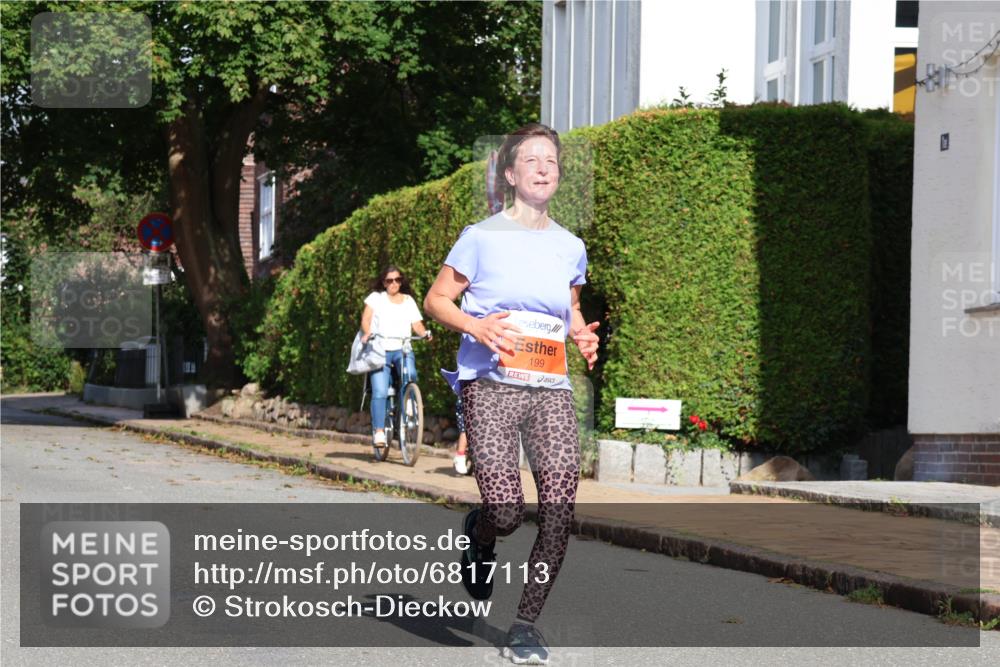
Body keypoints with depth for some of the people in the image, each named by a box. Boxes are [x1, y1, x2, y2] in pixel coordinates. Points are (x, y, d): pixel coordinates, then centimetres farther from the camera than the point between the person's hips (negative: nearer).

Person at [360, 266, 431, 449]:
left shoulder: (408, 301, 16)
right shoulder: (376, 298, 10)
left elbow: (417, 324, 7)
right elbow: (366, 318, -2)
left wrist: (425, 332, -15)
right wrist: (367, 333, -23)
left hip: (402, 349, 1)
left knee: (410, 375, -31)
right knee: (380, 392, -14)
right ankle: (378, 431, -8)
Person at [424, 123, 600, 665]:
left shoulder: (570, 247, 14)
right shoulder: (483, 237, 1)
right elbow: (436, 300, 6)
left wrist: (583, 336, 6)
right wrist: (476, 327, -12)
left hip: (550, 390, 4)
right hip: (490, 384, -4)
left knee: (559, 513, -10)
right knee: (506, 512, -15)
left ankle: (526, 624, 7)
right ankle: (479, 537, 24)